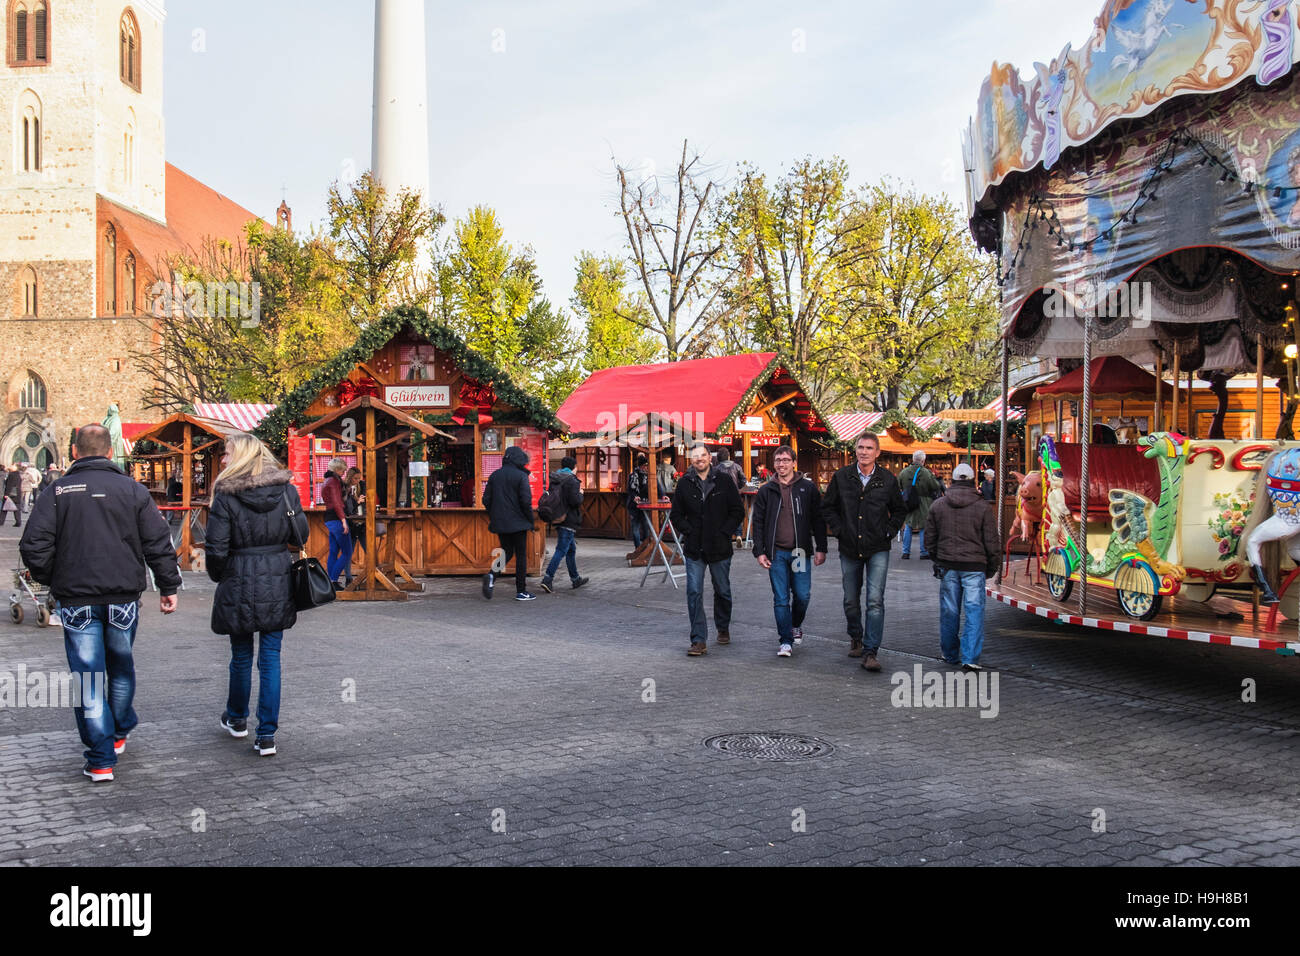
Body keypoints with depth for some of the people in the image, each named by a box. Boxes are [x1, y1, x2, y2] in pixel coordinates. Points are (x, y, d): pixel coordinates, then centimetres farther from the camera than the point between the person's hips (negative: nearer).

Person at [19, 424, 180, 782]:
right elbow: (159, 543, -2)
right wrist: (169, 586, 6)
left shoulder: (58, 491, -3)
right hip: (124, 597, 2)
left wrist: (51, 579, 11)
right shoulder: (132, 489, 0)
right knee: (121, 668, 21)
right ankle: (119, 733, 38)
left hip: (77, 600, -2)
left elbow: (34, 547, -7)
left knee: (88, 676, 2)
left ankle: (101, 759, 1)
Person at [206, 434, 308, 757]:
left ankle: (237, 719, 36)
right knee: (271, 658, 5)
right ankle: (266, 736, 4)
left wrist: (218, 576, 7)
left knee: (241, 656, 15)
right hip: (278, 585, 2)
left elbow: (216, 549, -12)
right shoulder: (286, 489, -1)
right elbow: (300, 536, 4)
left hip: (239, 585, -2)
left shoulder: (226, 496, -11)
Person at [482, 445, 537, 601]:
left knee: (507, 552, 18)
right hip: (517, 523, -5)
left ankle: (492, 575, -9)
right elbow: (526, 501, -15)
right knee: (521, 555, 5)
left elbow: (486, 500, 8)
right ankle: (521, 591, 7)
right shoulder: (521, 476, -10)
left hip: (499, 523, 5)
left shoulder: (494, 475, 7)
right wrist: (531, 520, -4)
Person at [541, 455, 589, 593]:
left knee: (571, 549, 19)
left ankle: (575, 579, 28)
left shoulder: (554, 480, 10)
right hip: (569, 520, -9)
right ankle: (548, 579, -17)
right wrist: (581, 494, -2)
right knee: (561, 550, -9)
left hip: (558, 519, 9)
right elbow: (575, 501, -21)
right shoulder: (572, 481, -15)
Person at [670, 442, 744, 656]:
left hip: (720, 548, 0)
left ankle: (723, 628, 38)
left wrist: (725, 533, -8)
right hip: (694, 550, 0)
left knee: (722, 592, 14)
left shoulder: (724, 482, 0)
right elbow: (676, 515, 9)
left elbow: (738, 511, 2)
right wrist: (688, 532, -4)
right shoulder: (684, 484, 3)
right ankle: (699, 641, -5)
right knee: (694, 594, -7)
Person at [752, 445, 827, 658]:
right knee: (781, 599, 0)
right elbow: (758, 522, 8)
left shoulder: (808, 488, 4)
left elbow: (818, 520, 6)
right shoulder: (766, 491, 6)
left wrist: (821, 549, 1)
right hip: (776, 552, 0)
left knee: (802, 595, 1)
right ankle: (785, 640, 6)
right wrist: (759, 551, 0)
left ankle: (796, 625, 30)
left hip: (800, 551, 0)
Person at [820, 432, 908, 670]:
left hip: (878, 550, -2)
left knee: (875, 601, -11)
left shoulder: (887, 480, -1)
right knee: (851, 601, 11)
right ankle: (856, 638, 36)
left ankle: (870, 652, -9)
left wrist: (888, 532, 1)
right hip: (849, 549, 2)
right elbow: (827, 506, 11)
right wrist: (838, 530, 0)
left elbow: (900, 510, 13)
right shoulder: (841, 477, 0)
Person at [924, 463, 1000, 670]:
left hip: (947, 566, 3)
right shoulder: (983, 508, -4)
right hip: (974, 567, -3)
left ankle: (950, 654, 24)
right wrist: (991, 567, 11)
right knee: (974, 611, -1)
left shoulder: (938, 505, 3)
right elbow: (991, 542, -2)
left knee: (949, 611, 11)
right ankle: (970, 658, -8)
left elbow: (930, 537, 10)